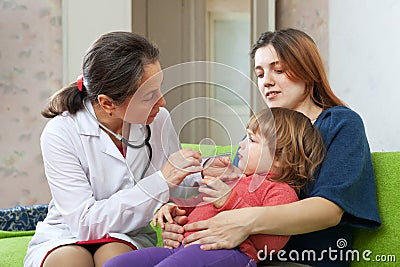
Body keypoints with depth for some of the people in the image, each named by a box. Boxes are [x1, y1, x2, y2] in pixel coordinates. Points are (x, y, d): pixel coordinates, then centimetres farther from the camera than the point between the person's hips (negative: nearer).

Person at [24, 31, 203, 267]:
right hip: (63, 240, -2)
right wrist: (161, 182, -28)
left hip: (128, 240, 2)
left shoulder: (159, 120, -6)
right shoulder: (61, 133, -18)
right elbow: (85, 223, -24)